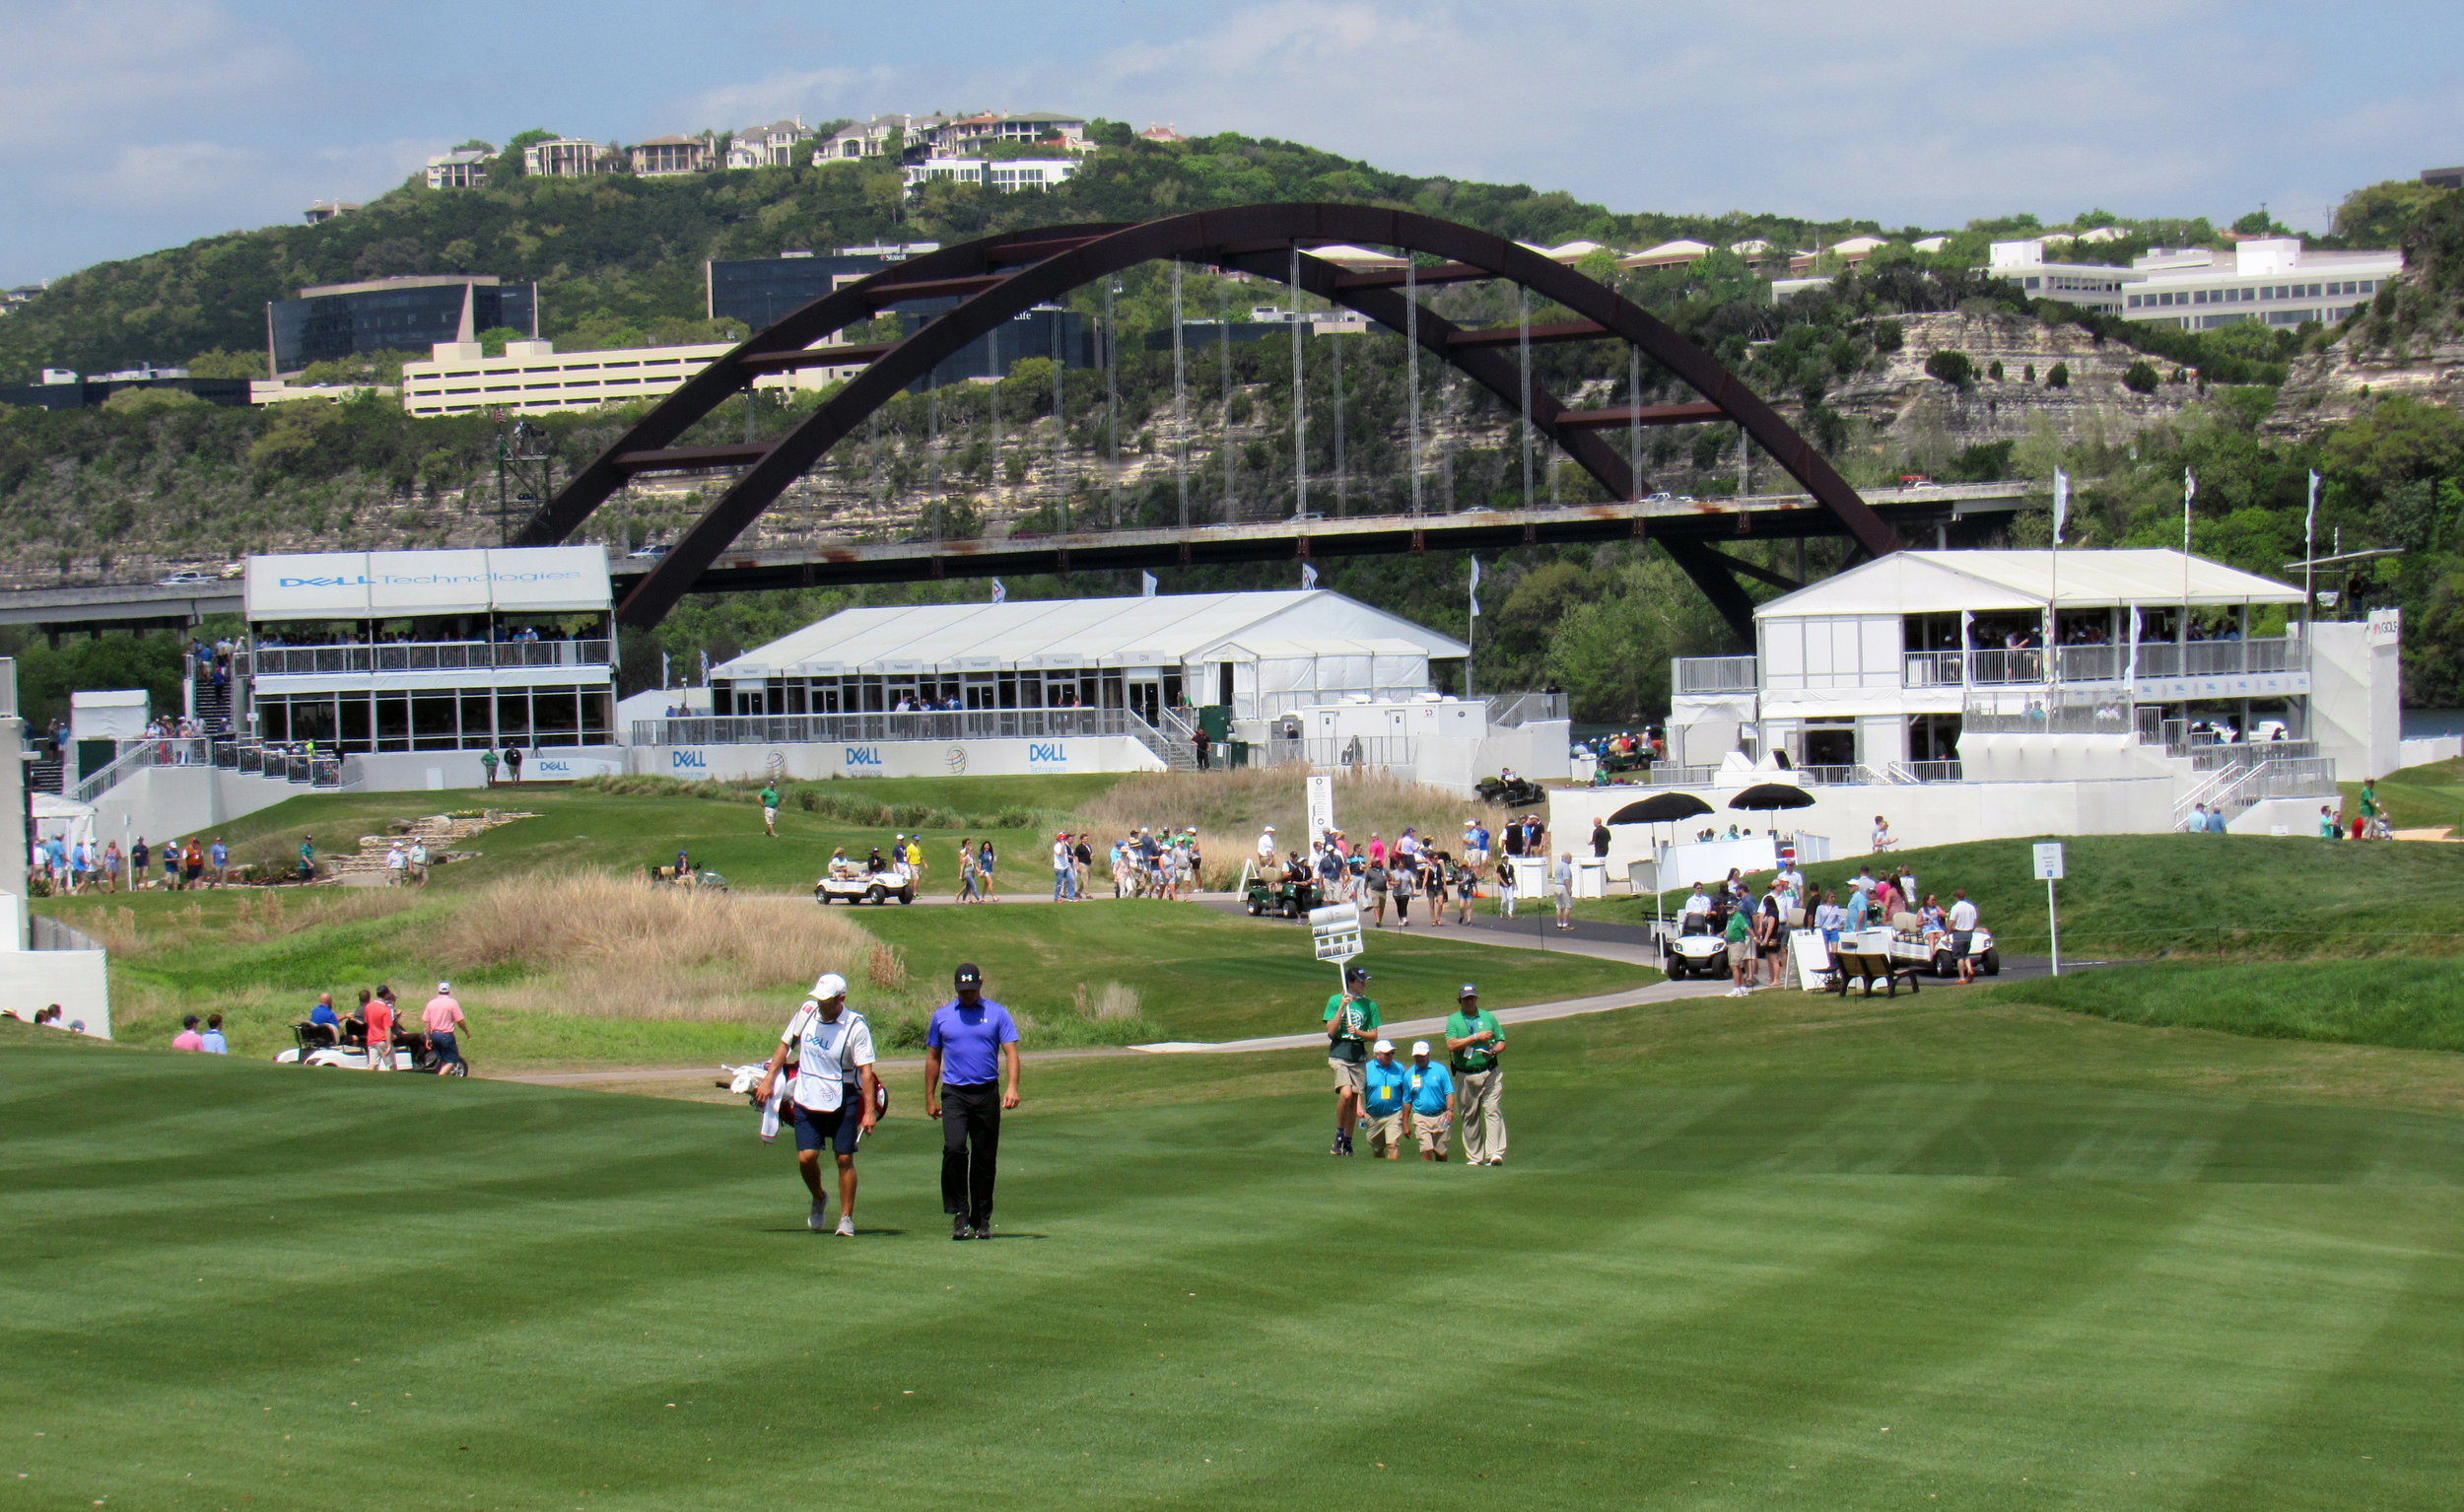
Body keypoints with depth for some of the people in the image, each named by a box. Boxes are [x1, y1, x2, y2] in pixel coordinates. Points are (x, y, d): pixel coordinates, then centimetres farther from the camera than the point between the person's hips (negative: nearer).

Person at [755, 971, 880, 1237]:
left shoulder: (855, 1026, -13)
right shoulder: (807, 1013, -2)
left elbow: (865, 1070, -14)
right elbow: (785, 1044, 12)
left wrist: (870, 1111, -19)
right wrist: (768, 1080, 8)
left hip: (842, 1102, -3)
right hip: (807, 1100, 3)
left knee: (845, 1158, -1)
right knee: (806, 1157, -4)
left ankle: (846, 1218, 10)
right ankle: (819, 1200, 26)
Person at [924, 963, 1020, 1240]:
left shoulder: (997, 1014, 6)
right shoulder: (941, 1016, 10)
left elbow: (1010, 1052, 0)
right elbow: (933, 1058, 16)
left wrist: (1012, 1087, -15)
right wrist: (930, 1098, 12)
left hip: (986, 1093, 0)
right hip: (954, 1093, 0)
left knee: (985, 1159, 4)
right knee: (954, 1148, -19)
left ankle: (981, 1220, 13)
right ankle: (959, 1214, -12)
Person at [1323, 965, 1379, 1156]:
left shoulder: (1369, 1005, 9)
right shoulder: (1335, 1001, 2)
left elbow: (1374, 1035, 10)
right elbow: (1331, 1031, -6)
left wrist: (1357, 1032, -9)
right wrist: (1342, 1006, -12)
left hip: (1359, 1055, 3)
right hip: (1339, 1053, -3)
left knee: (1354, 1099, 5)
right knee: (1346, 1093, -23)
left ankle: (1347, 1142, 17)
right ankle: (1339, 1135, -7)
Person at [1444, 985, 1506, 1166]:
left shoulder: (1488, 1017, 12)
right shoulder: (1453, 1020, 6)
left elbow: (1502, 1042, 13)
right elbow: (1451, 1045, -11)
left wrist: (1493, 1051, -10)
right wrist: (1476, 1037, -15)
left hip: (1490, 1073, 0)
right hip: (1465, 1076, 0)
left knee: (1493, 1111, -12)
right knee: (1469, 1117, 4)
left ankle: (1495, 1154, -20)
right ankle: (1474, 1157, 12)